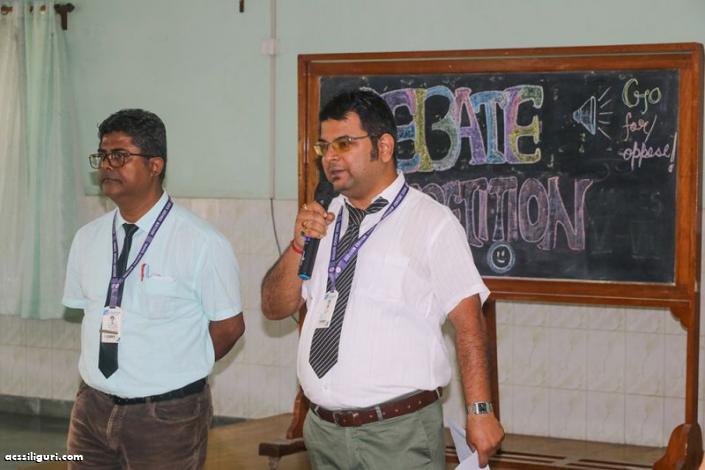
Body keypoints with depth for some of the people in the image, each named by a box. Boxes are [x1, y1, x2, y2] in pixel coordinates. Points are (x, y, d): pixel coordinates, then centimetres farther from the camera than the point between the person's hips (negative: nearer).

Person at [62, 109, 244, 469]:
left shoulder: (202, 244, -13)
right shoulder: (87, 239, 4)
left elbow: (229, 326, -6)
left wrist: (177, 375, 2)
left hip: (167, 417, -5)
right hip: (93, 408, 5)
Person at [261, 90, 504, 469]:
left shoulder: (431, 223, -7)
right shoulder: (324, 220, 11)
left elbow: (467, 321, -11)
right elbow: (275, 308, 11)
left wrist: (480, 411, -17)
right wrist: (299, 245, -5)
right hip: (323, 431, 5)